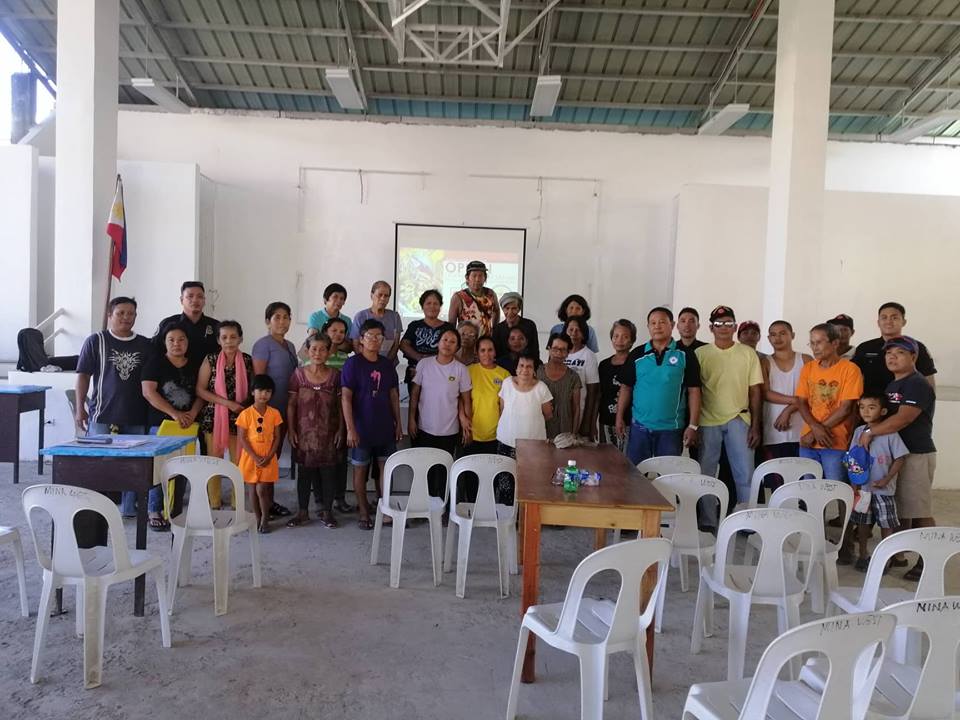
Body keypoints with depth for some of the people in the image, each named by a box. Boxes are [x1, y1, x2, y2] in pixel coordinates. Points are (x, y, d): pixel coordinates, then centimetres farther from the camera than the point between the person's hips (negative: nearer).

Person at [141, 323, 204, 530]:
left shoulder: (194, 366, 13)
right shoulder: (155, 362, 1)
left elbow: (201, 394, 12)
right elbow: (148, 392, -8)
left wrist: (192, 414, -8)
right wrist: (174, 414, -15)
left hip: (187, 425, 4)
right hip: (160, 423, -4)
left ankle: (175, 511, 14)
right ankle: (154, 512, 3)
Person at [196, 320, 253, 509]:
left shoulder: (248, 361, 1)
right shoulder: (211, 360, -2)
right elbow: (200, 389, -5)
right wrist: (227, 402, -14)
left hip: (240, 417, 1)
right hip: (214, 416, 0)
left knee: (239, 461, 3)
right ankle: (214, 505, 16)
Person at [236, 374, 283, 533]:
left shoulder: (274, 413, -1)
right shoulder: (246, 414, -8)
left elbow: (277, 437, 1)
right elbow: (242, 439, -8)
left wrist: (269, 457, -10)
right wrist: (255, 457, -14)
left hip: (268, 459, 0)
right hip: (250, 458, 0)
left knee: (262, 490, -4)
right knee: (252, 490, 7)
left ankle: (265, 519, 16)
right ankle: (257, 519, 24)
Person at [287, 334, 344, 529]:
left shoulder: (335, 375, 0)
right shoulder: (299, 374, 0)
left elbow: (341, 405, 3)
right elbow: (291, 404, 2)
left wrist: (340, 430, -2)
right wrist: (291, 430, -3)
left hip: (328, 433, 0)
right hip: (304, 432, 0)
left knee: (329, 471, 5)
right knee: (304, 472, 8)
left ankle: (326, 511, 18)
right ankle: (303, 511, 22)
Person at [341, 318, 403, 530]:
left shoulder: (387, 364, 5)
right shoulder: (353, 363, -9)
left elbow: (394, 395, 11)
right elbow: (346, 397, -12)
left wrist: (398, 423, 9)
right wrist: (350, 428, -16)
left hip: (385, 427, 5)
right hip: (362, 428, -4)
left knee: (385, 467, 10)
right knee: (360, 469, 7)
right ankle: (364, 512, 19)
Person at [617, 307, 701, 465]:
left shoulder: (685, 355, -3)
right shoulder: (637, 355, 3)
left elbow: (693, 391, -3)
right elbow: (626, 387, 7)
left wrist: (693, 425, -8)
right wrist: (620, 418, 2)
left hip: (671, 428, -1)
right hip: (639, 426, 2)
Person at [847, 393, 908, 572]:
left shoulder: (890, 433, -11)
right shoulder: (858, 432, 2)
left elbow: (899, 459, -9)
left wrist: (886, 479, -15)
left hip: (883, 490, -4)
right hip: (862, 487, 4)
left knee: (887, 524, 5)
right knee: (862, 522, 13)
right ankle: (863, 555, 27)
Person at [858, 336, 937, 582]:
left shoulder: (918, 384, -13)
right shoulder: (892, 385, 16)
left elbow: (902, 419, -23)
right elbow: (886, 415, 23)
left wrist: (870, 432, -20)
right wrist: (870, 431, 6)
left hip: (916, 455, -9)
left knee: (920, 512, -4)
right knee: (899, 510, 14)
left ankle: (927, 562, 2)